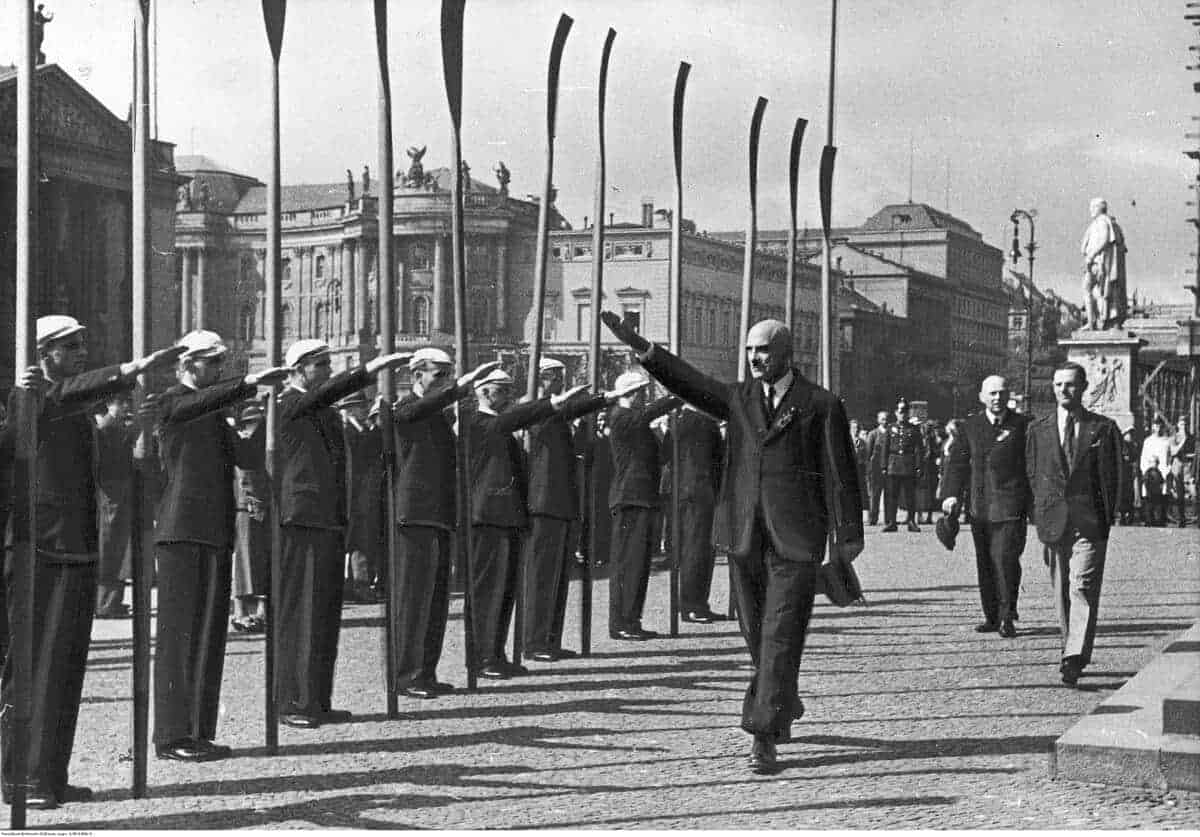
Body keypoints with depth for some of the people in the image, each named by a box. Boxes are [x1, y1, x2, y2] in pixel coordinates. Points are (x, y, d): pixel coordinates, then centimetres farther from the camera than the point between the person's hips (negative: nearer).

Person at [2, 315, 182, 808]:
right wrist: (131, 371, -40)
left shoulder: (80, 412, 19)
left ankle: (51, 777, 14)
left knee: (65, 669, 8)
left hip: (78, 553, 8)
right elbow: (64, 396, -29)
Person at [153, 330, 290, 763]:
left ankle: (199, 732, 12)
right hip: (182, 532, -8)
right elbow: (199, 403, -27)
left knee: (210, 633, 7)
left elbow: (245, 457, 15)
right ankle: (172, 735, -5)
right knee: (179, 632, -7)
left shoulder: (217, 413, 21)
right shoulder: (172, 403, -4)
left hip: (216, 533, 8)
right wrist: (249, 384, -36)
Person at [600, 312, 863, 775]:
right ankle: (785, 706, 36)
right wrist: (641, 347, -6)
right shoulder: (739, 399, 13)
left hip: (795, 543, -4)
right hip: (746, 539, 5)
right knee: (756, 636, 12)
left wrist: (847, 536, -1)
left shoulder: (821, 405, 1)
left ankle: (763, 738, -10)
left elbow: (840, 472, 1)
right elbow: (690, 383, 6)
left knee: (780, 639, -9)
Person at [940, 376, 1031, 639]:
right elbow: (960, 462, 10)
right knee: (985, 563, 9)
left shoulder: (1022, 425, 2)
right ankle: (991, 616, 19)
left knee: (1006, 558, -13)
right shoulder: (971, 426, 11)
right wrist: (951, 494, -3)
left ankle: (1007, 617, -4)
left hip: (1009, 506, -4)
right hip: (979, 506, 4)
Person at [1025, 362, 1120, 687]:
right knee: (1061, 591, 9)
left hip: (1089, 522, -3)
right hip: (1053, 521, 3)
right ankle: (1071, 648, 21)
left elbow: (1110, 477, 2)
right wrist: (1040, 516, 5)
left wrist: (1106, 520, -2)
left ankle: (1075, 657, -20)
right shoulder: (1037, 430, 10)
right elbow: (1032, 474, 12)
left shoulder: (1103, 429, 3)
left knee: (1082, 588, -14)